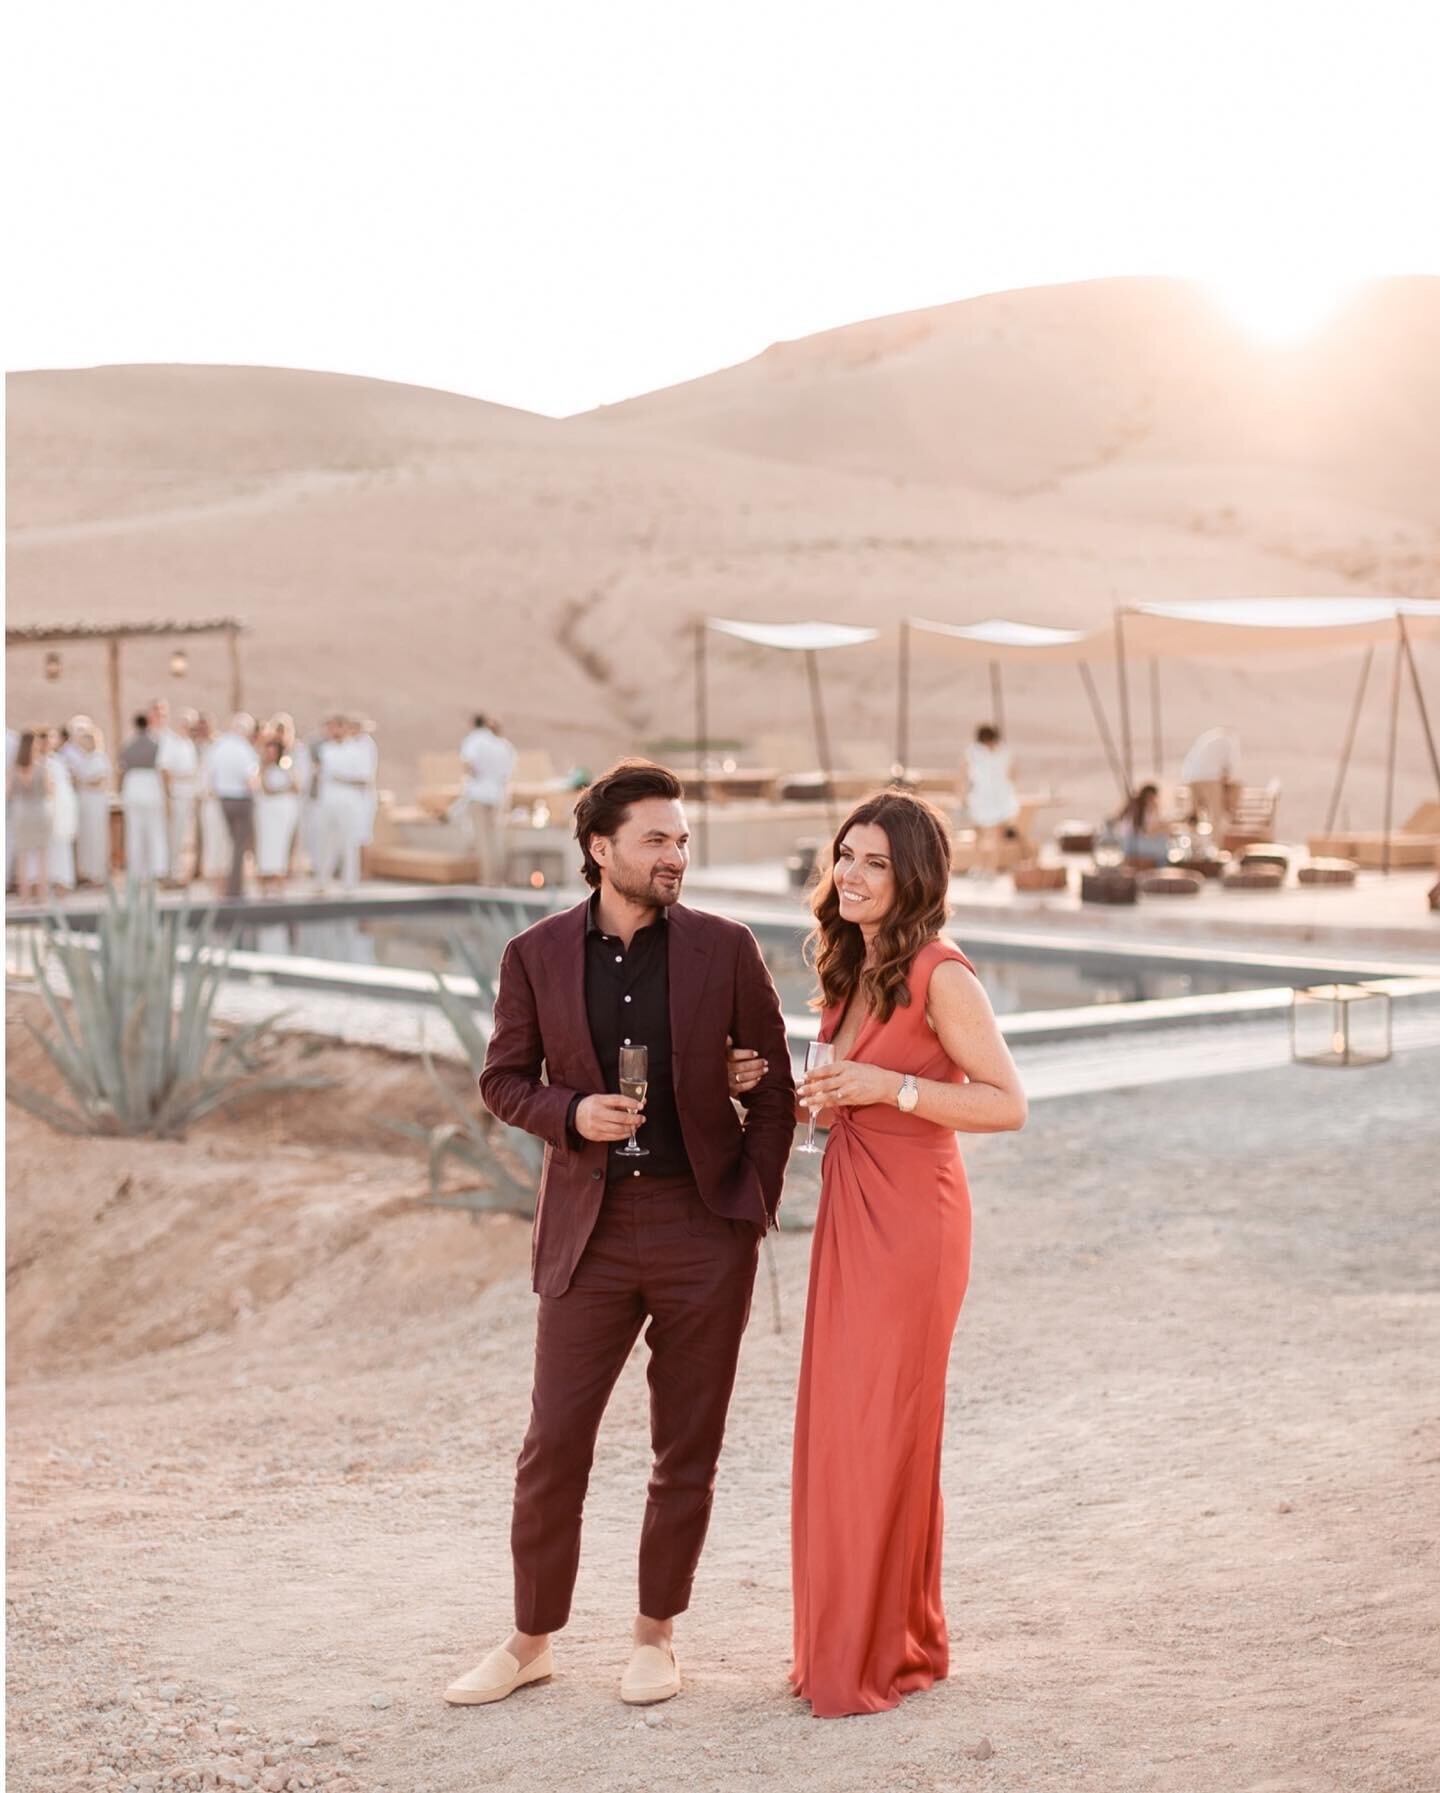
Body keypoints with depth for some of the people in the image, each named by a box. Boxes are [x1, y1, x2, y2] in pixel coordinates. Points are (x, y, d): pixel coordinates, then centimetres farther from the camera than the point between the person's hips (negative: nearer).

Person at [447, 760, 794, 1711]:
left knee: (687, 1451, 7)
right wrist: (572, 1114, -12)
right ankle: (532, 1641, 19)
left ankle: (657, 1635, 24)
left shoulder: (725, 948, -1)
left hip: (703, 1226, 0)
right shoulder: (537, 954, 1)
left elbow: (775, 1088, 6)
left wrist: (753, 1208, 1)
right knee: (554, 1445, 2)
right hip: (591, 1229, 0)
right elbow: (504, 1078, 8)